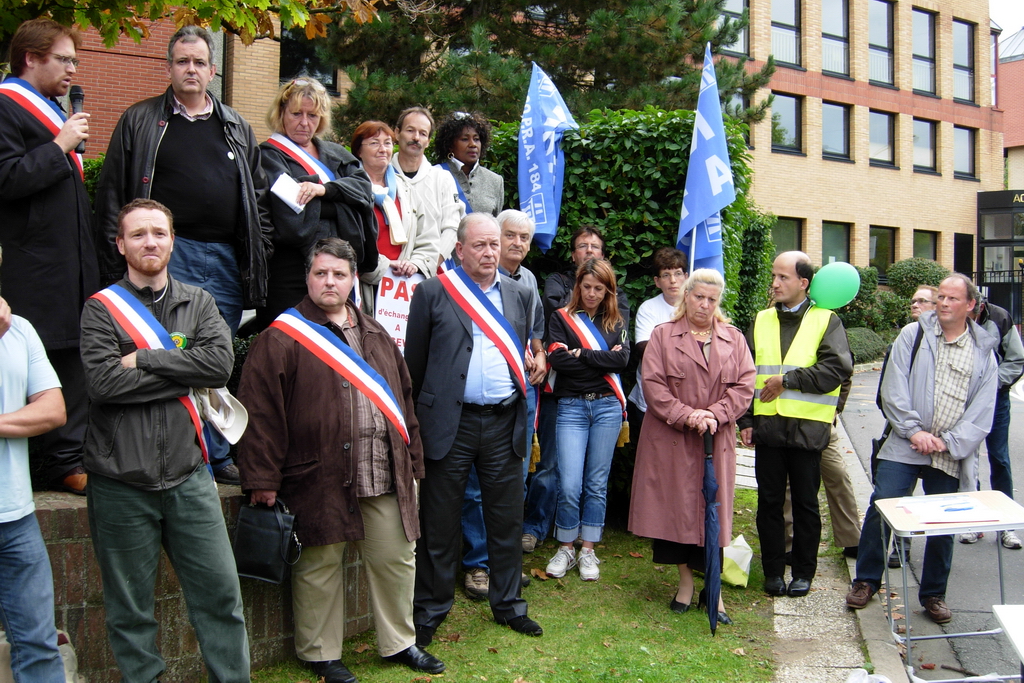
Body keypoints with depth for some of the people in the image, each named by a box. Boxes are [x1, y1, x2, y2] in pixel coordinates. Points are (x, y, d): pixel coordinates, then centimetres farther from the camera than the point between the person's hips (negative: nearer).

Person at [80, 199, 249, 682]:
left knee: (221, 592, 4)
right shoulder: (101, 308, 0)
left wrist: (145, 358, -11)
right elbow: (104, 381, -15)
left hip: (187, 477, 2)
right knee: (129, 609, 9)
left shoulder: (198, 303, 9)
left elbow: (221, 363, -9)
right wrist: (185, 377, -10)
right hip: (121, 483, -2)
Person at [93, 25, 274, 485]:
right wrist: (118, 264, -4)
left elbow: (259, 197, 18)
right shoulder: (140, 121, 8)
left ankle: (216, 458, 18)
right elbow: (112, 195, 4)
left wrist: (260, 254, 8)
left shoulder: (236, 128, 17)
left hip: (227, 260, 3)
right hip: (169, 256, -3)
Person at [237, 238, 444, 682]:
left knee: (397, 560, 12)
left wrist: (412, 459, 15)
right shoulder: (283, 338, -4)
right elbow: (260, 411, -9)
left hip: (384, 478, 5)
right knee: (319, 567, 7)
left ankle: (399, 642, 31)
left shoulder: (375, 336, 15)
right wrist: (262, 478, -12)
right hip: (318, 478, -5)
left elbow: (402, 399, 19)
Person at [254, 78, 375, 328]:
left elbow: (363, 185, 2)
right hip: (291, 269, -5)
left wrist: (325, 189, -16)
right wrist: (339, 203, -5)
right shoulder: (270, 155, 3)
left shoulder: (335, 153, 20)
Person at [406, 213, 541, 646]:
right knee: (440, 526, 7)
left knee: (507, 521, 12)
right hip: (451, 425, -3)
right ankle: (429, 612, 21)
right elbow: (414, 363, 1)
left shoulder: (519, 295, 12)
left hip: (504, 426, 4)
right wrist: (417, 421, 0)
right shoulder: (433, 293, -1)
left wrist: (522, 412, 9)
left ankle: (507, 604, 29)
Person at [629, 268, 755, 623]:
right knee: (675, 508, 4)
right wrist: (686, 415, -15)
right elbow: (653, 384, -5)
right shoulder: (663, 335, 3)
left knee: (712, 510, 2)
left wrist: (714, 414, -12)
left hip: (717, 441, 1)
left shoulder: (734, 339, 10)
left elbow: (745, 385, 3)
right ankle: (685, 580, 20)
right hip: (670, 441, -1)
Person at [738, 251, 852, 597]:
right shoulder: (761, 321, 11)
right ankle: (773, 571, 20)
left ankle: (804, 572, 21)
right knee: (769, 502, 8)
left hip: (807, 427, -3)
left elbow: (838, 367, -13)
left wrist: (787, 380, -14)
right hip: (767, 425, 3)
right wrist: (746, 420, 3)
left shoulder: (826, 320, 1)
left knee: (805, 503, 8)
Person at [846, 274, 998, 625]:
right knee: (880, 510, -4)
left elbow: (982, 412, 2)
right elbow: (894, 389, -3)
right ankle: (866, 581, 12)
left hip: (950, 457, 2)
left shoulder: (984, 352, 6)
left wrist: (948, 442, -10)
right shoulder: (913, 335, 2)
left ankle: (933, 594, 25)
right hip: (904, 447, -1)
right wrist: (914, 430, -12)